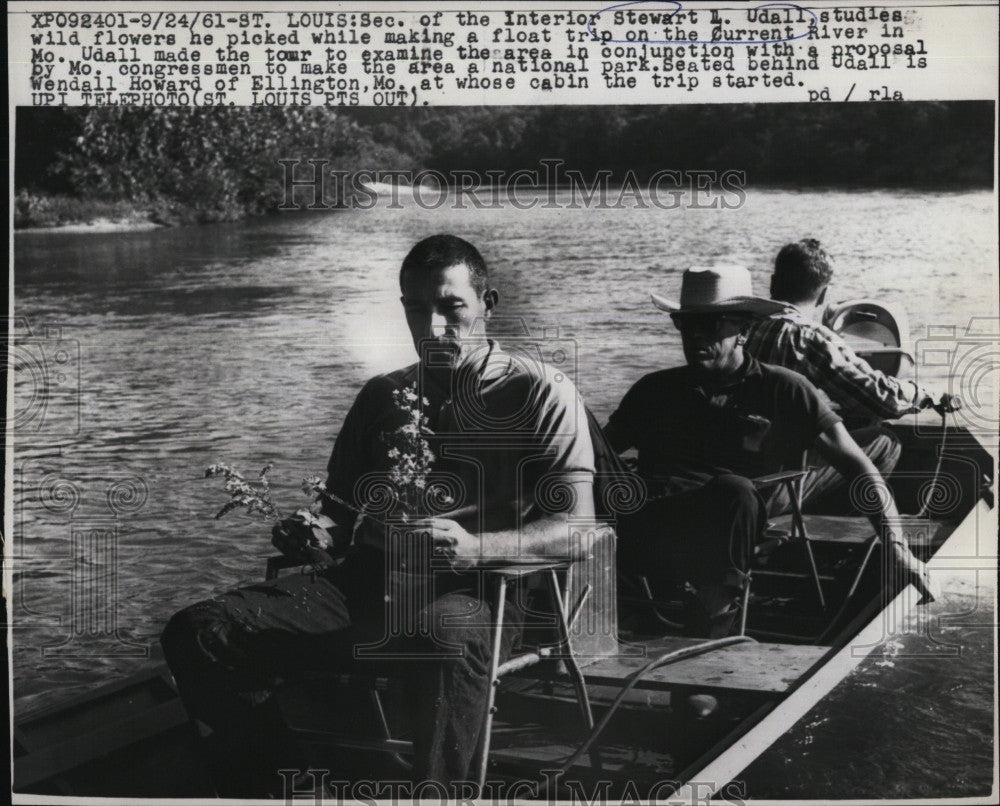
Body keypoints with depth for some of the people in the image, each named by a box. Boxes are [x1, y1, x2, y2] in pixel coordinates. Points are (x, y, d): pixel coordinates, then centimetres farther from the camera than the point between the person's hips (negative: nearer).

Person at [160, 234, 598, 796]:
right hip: (368, 582, 5)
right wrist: (314, 536, -2)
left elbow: (576, 533, -7)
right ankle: (287, 779, 2)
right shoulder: (383, 397, 21)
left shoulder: (540, 393, 4)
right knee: (197, 634, -14)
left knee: (450, 637, -42)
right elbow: (341, 511, 23)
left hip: (471, 594, -5)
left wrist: (476, 547, -25)